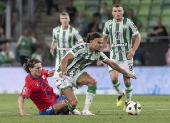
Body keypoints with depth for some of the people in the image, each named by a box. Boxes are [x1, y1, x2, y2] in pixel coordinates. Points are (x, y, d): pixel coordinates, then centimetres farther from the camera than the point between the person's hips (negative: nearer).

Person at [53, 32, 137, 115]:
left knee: (92, 82, -21)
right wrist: (63, 72, -52)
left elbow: (112, 64, 7)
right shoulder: (81, 48, -25)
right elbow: (65, 60, -33)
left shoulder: (97, 53, -4)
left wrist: (126, 74, 10)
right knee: (73, 103, -19)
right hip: (62, 75, -7)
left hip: (75, 73, 7)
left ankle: (85, 110, -15)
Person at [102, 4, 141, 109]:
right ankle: (121, 94, 15)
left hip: (126, 56, -2)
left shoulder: (128, 22, -5)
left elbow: (138, 36, -1)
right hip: (113, 56, 2)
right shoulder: (108, 24, 4)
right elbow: (105, 37, 20)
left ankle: (128, 102, 20)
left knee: (127, 80, 0)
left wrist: (133, 50, -12)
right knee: (113, 78, -15)